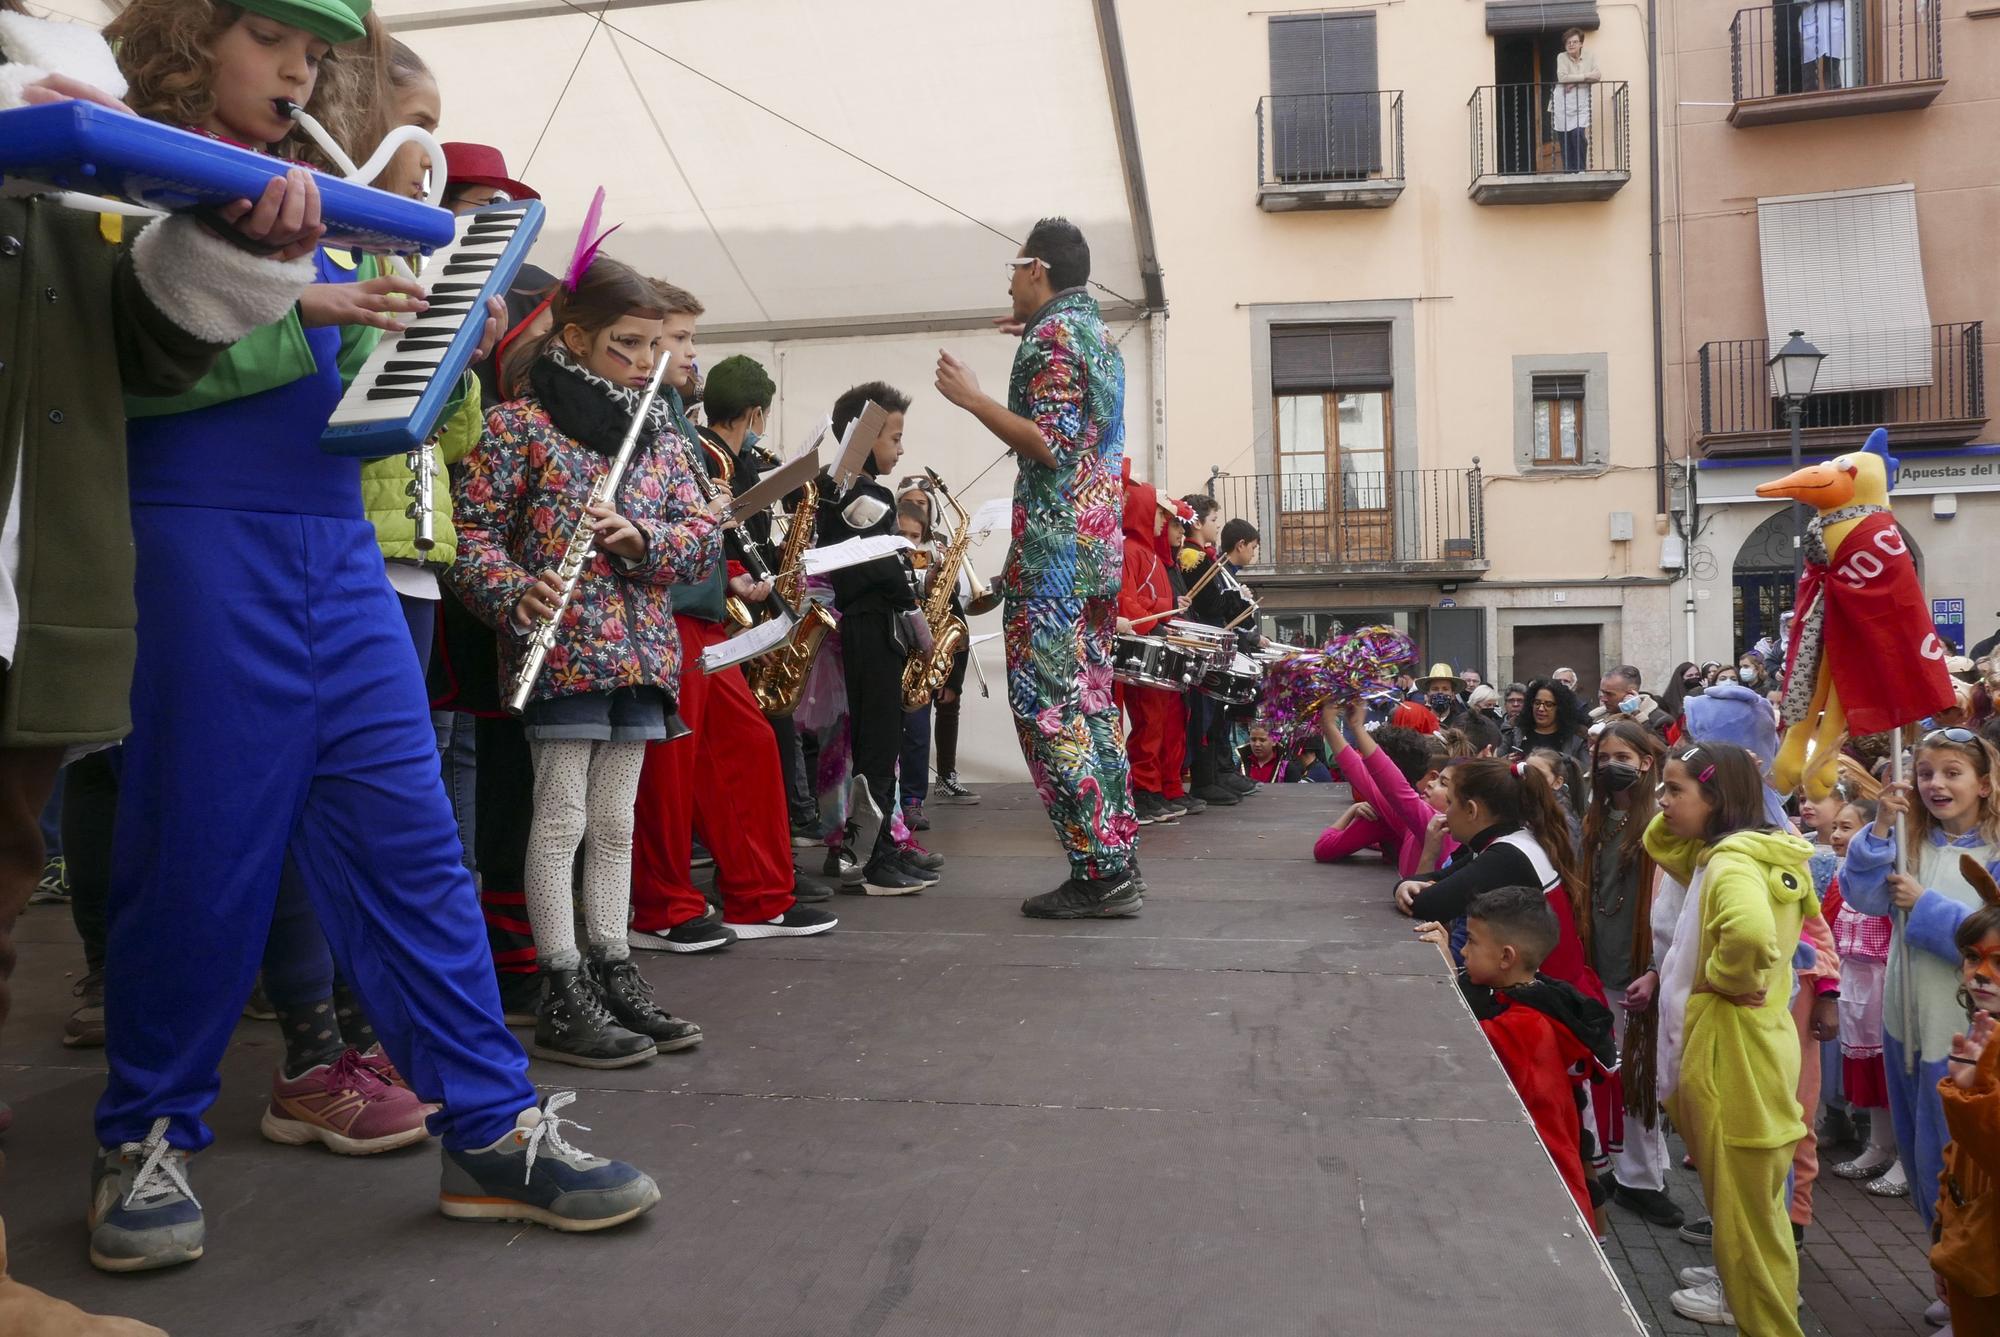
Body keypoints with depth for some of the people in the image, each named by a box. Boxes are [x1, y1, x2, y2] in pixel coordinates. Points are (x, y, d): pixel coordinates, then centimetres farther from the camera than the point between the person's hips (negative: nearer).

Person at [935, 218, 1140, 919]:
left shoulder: (1052, 336, -10)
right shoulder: (1098, 334, 20)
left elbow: (1050, 444, -19)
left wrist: (973, 398, -13)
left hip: (1055, 545, -10)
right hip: (1100, 542, 10)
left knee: (1047, 706, -8)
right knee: (1089, 703, 11)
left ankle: (1099, 873, -8)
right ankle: (1115, 865, 15)